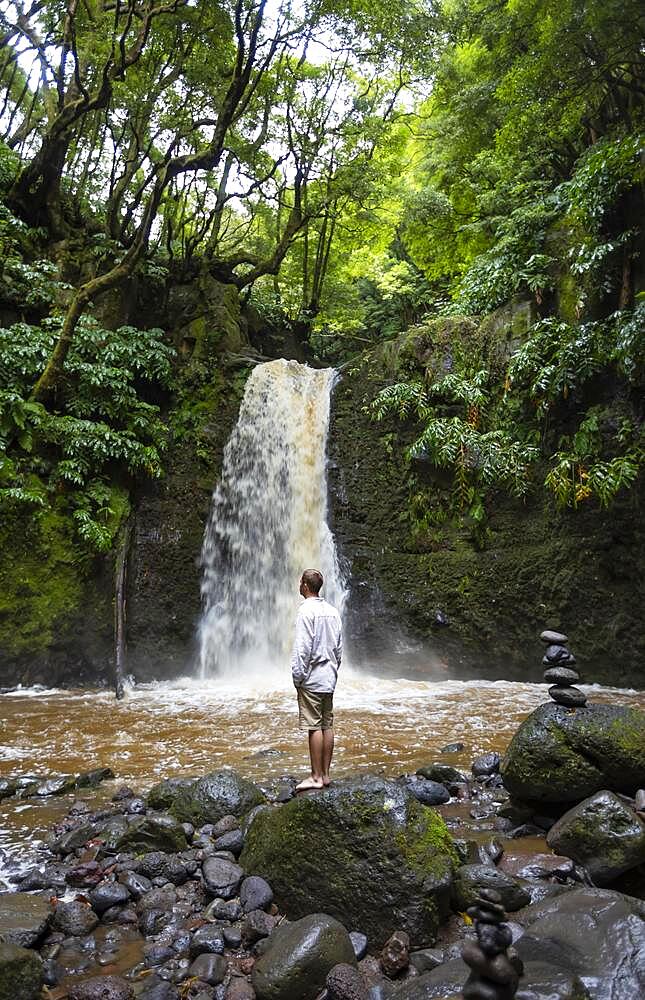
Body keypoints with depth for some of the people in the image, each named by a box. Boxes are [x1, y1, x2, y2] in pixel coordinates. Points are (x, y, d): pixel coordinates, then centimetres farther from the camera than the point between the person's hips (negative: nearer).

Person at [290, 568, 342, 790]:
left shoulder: (306, 610, -12)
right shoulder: (332, 611, 12)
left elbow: (303, 647, -16)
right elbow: (339, 648, 15)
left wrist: (297, 676, -10)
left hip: (311, 678, -8)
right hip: (329, 678, 8)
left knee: (314, 726, -4)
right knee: (327, 725, 9)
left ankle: (316, 777, -1)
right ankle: (325, 774, 15)